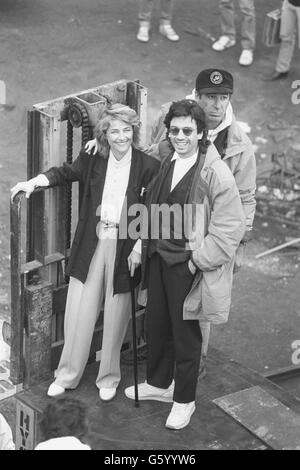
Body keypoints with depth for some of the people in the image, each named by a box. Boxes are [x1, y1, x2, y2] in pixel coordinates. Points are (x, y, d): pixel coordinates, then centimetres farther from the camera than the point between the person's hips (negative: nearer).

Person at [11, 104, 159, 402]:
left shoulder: (148, 167, -7)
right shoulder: (92, 159, 1)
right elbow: (66, 172, 14)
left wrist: (139, 248, -11)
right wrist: (34, 182, -1)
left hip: (124, 248, -2)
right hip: (91, 244, 2)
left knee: (116, 315, 8)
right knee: (78, 310, 6)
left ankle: (109, 377, 27)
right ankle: (68, 375, 23)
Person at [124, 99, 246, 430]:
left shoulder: (215, 172, -18)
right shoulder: (164, 161, 1)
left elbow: (230, 226, -17)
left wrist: (199, 260, -16)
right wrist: (142, 245, 10)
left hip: (188, 265, -6)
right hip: (158, 258, 6)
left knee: (185, 334, 7)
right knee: (156, 325, 19)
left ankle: (184, 400, 24)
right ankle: (159, 383, 40)